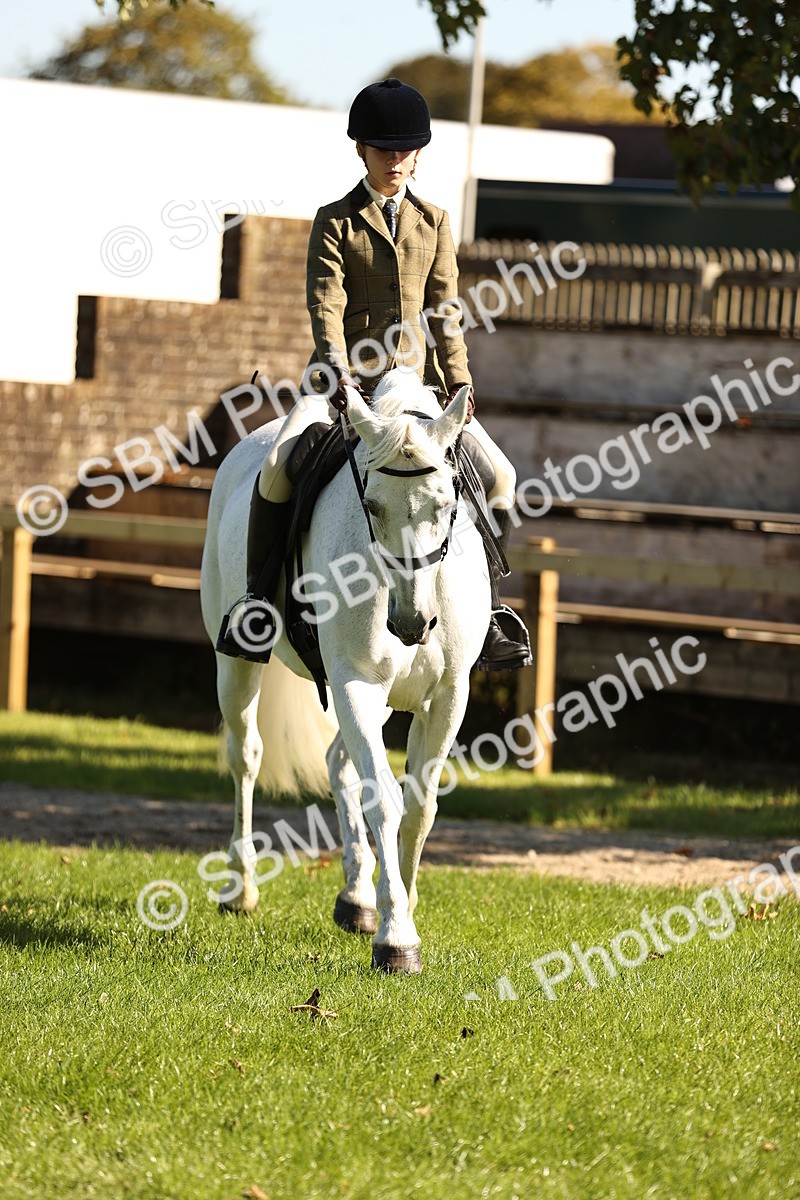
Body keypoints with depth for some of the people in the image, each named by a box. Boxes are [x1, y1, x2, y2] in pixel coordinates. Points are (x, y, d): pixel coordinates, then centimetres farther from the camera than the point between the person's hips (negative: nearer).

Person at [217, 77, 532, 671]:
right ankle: (258, 599, -13)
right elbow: (326, 306, -9)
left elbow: (444, 311, 6)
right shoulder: (335, 223, 1)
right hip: (349, 381, -3)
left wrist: (459, 385, -6)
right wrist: (337, 371, -26)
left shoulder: (435, 222, 11)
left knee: (500, 475, -9)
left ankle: (488, 608, 3)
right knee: (279, 465, -26)